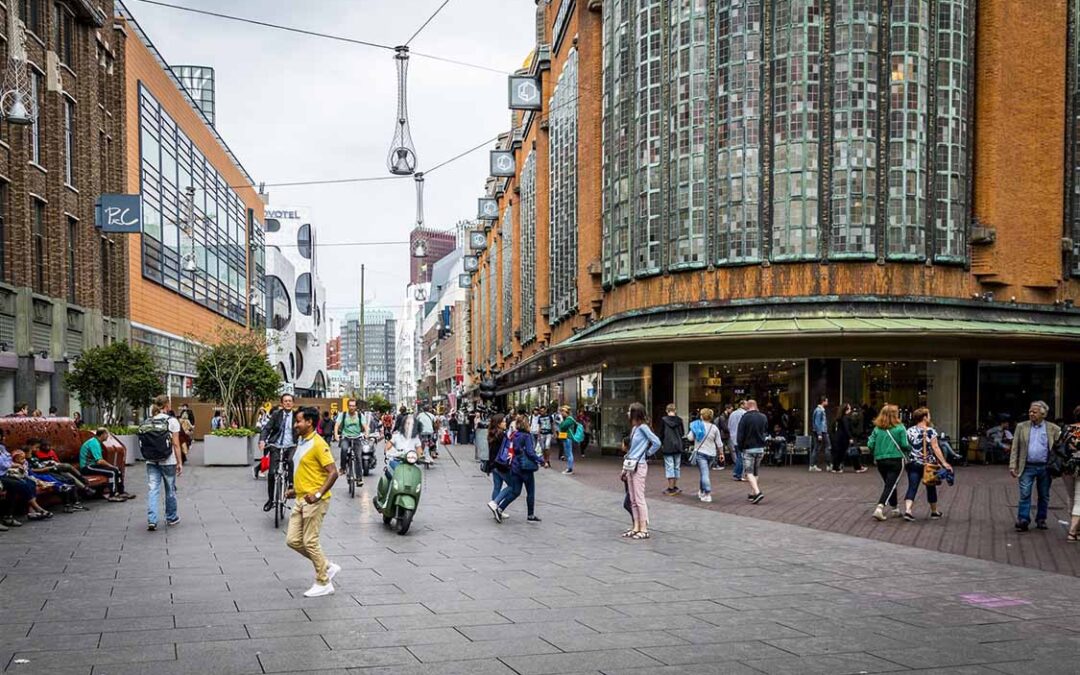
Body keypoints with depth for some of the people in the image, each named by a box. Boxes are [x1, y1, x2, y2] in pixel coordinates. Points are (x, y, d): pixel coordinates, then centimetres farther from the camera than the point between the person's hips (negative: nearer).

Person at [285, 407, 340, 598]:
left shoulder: (318, 444, -15)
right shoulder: (301, 443, 14)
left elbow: (333, 472, -20)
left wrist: (319, 494, -26)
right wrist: (294, 490, 15)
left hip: (314, 501, -9)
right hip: (301, 500, 9)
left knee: (310, 542, -4)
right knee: (293, 540, 7)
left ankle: (323, 584, 10)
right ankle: (328, 567, 19)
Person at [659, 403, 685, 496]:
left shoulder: (663, 420, -9)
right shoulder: (679, 420, -2)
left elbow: (661, 433, -5)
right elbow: (683, 433, 5)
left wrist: (661, 443, 10)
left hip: (667, 447, -3)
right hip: (678, 446, 3)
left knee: (669, 466, -1)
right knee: (676, 467, 12)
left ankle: (671, 488, -4)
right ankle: (675, 487, 16)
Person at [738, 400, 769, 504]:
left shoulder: (745, 417, -11)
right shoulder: (763, 417, 5)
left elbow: (740, 435, -10)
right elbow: (766, 432, 16)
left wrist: (741, 447, 1)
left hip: (749, 449, -5)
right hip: (761, 448, 5)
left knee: (748, 472, -4)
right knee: (755, 472, 17)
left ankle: (757, 492, -21)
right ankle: (752, 492, 21)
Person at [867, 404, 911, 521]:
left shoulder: (877, 429, 1)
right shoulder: (900, 428, -8)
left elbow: (870, 444, -1)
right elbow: (905, 445, -11)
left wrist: (875, 454, 17)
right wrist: (909, 450, 11)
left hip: (880, 460, 4)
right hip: (896, 460, -4)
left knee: (888, 484, 20)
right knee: (891, 485, -3)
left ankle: (895, 509, 30)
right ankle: (879, 508, -20)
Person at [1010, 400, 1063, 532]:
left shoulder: (1054, 429, 2)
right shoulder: (1021, 427, 5)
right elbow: (1015, 448, 5)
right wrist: (1012, 466, -2)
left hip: (1045, 467, 0)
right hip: (1027, 467, 0)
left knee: (1044, 496, 10)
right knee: (1025, 495, -6)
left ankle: (1041, 520, 22)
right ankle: (1023, 521, -3)